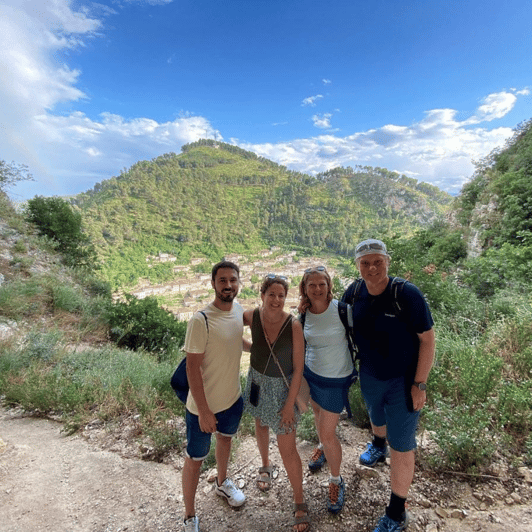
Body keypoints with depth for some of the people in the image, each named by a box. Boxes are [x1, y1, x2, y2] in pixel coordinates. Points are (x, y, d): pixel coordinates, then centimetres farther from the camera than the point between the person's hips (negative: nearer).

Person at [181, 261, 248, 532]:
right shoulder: (201, 321, -28)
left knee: (225, 438, 30)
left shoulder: (239, 309, -7)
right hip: (203, 406, -6)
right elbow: (193, 368, -23)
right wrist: (204, 411, -20)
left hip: (233, 398, 7)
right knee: (195, 459, 13)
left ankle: (222, 483, 60)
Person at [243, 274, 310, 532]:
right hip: (257, 381, 4)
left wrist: (289, 404, -13)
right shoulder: (252, 316, -17)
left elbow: (298, 369, -17)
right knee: (261, 425, 28)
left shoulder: (294, 326, -25)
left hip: (283, 387, -4)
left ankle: (300, 504, 27)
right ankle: (265, 466, 58)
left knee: (287, 449, 3)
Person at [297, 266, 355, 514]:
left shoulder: (341, 309, -23)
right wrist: (300, 378, 10)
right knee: (318, 414, 27)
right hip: (310, 372, 5)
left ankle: (336, 481, 31)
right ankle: (323, 447, 59)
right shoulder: (304, 314, -8)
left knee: (328, 432, 4)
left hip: (335, 379, -4)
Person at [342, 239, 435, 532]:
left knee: (401, 447, 5)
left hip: (403, 380, -4)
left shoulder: (407, 294, -25)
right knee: (376, 417, 31)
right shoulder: (353, 294, -11)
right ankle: (377, 447, 66)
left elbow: (427, 339, -18)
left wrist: (420, 383, -17)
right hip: (369, 376, 5)